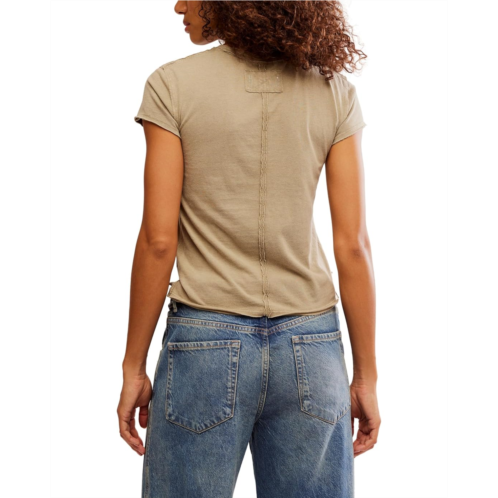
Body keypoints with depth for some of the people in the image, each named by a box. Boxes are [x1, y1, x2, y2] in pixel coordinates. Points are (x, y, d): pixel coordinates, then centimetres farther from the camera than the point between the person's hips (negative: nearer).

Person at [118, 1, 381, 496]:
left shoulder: (172, 86, -6)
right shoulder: (333, 91, 1)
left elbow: (158, 241, -9)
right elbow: (352, 245, -2)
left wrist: (134, 366, 1)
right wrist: (366, 375, 5)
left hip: (206, 343, -2)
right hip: (311, 345, 3)